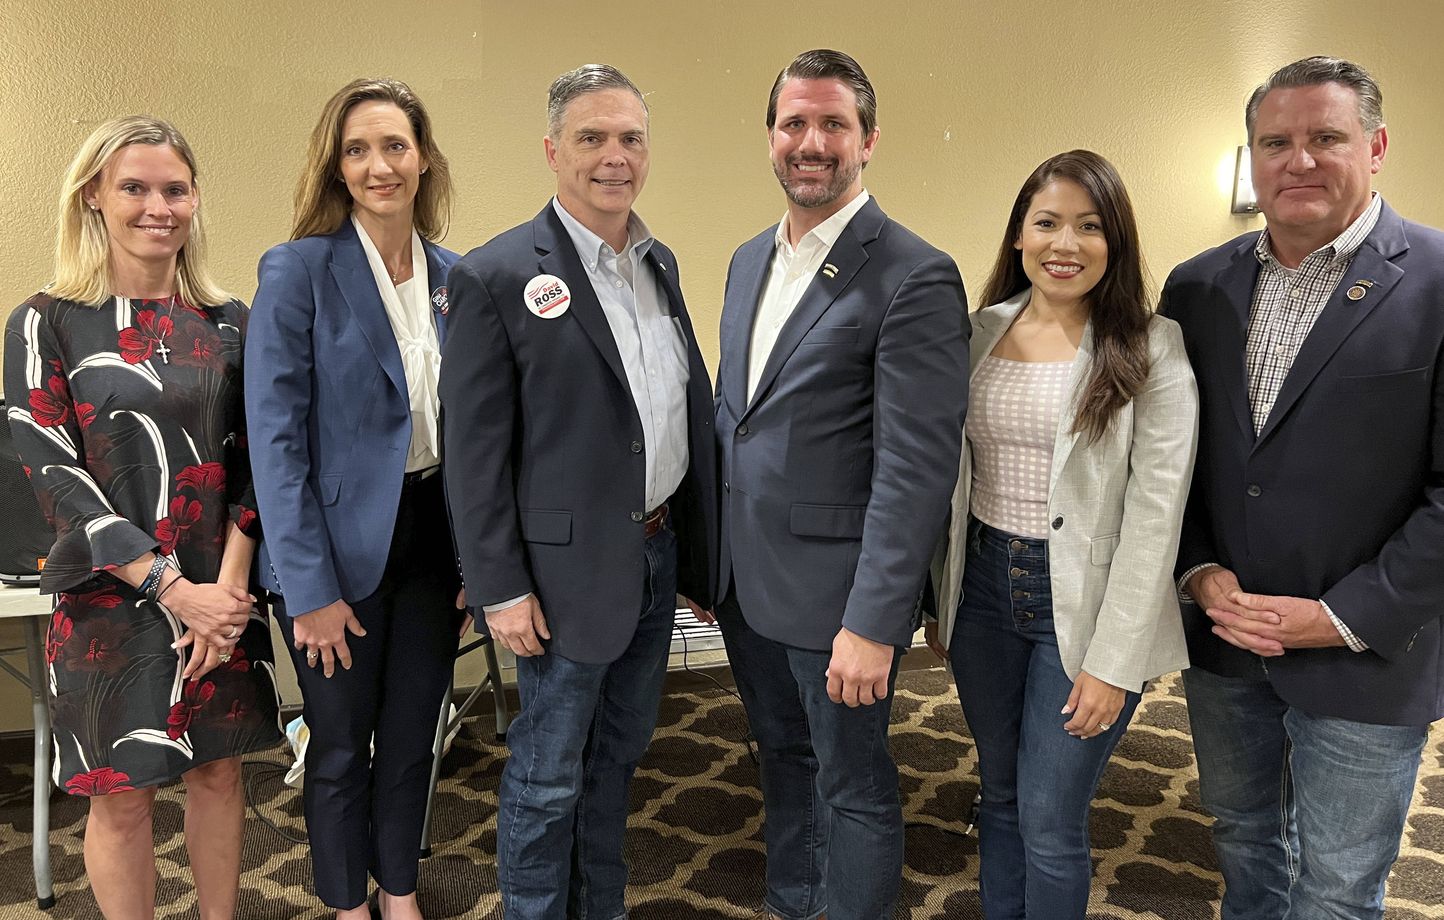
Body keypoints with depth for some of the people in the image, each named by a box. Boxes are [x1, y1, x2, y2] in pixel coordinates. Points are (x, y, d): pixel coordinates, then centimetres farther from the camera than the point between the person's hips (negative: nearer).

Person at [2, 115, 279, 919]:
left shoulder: (229, 324, 5)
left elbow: (250, 460, 2)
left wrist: (228, 584, -10)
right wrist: (172, 589, -16)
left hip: (223, 594, 3)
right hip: (113, 601, -3)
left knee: (220, 768, 14)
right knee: (123, 795, 8)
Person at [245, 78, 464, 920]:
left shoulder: (455, 276, 4)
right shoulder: (297, 270, -10)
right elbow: (277, 437, -13)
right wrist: (311, 588, -16)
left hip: (433, 535, 4)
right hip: (340, 543, -4)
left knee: (414, 739, 17)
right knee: (343, 748, 13)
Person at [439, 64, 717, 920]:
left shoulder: (660, 262, 8)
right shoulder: (496, 275, -13)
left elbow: (691, 407, 11)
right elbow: (475, 452, -13)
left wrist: (702, 550, 9)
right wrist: (501, 589, -13)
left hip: (659, 554, 7)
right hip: (570, 568, -6)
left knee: (619, 755, 21)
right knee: (548, 775, 10)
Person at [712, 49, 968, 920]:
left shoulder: (916, 276, -16)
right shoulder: (751, 260, 9)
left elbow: (917, 465, -20)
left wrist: (874, 623, -22)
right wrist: (714, 553, 14)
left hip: (835, 588, -7)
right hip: (746, 580, 7)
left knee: (853, 789, 11)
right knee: (784, 762, 24)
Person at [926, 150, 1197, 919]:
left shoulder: (1151, 349, -10)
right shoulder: (985, 330, 3)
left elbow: (1155, 512, -12)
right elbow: (955, 479, 9)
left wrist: (1113, 661, -13)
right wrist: (941, 602, 11)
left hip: (1083, 601, -4)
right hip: (983, 586, 4)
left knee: (1049, 823, 4)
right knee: (1000, 796, 18)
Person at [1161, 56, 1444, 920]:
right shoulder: (1198, 287, 2)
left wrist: (1345, 617, -16)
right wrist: (1201, 573, -6)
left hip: (1365, 651, -3)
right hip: (1221, 634, 4)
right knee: (1242, 839, 22)